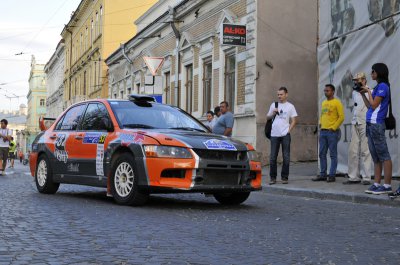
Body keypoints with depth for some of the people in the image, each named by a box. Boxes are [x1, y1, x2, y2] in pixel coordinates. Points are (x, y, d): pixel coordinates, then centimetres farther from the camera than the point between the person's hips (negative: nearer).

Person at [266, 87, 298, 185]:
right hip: (274, 135, 2)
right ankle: (273, 177, 9)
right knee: (272, 157, 2)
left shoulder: (290, 106, 6)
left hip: (285, 135, -2)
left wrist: (289, 130, -8)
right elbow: (267, 117, 17)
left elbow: (293, 121, 4)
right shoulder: (273, 105, 14)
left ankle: (284, 177, 7)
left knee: (286, 157, -1)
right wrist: (273, 113, -2)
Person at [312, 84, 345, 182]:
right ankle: (323, 174, 13)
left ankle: (332, 175, -1)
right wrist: (320, 124, 11)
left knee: (333, 154, -3)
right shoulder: (323, 103, 17)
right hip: (323, 131, 7)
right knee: (322, 154, 7)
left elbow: (341, 117, -10)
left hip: (332, 132, -7)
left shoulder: (337, 102, -5)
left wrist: (334, 127, -13)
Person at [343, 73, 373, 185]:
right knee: (353, 151, 5)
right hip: (355, 125, 7)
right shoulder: (354, 92, 16)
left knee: (365, 151, -5)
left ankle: (366, 177, -1)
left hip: (365, 124, -7)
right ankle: (353, 177, 10)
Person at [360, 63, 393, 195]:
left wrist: (368, 92, -3)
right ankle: (376, 184, 13)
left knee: (383, 156, -8)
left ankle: (387, 185, -8)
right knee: (376, 156, 10)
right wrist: (363, 94, 14)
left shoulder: (383, 86, -8)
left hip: (376, 124, -10)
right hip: (371, 124, 10)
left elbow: (373, 105, -13)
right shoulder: (378, 87, 20)